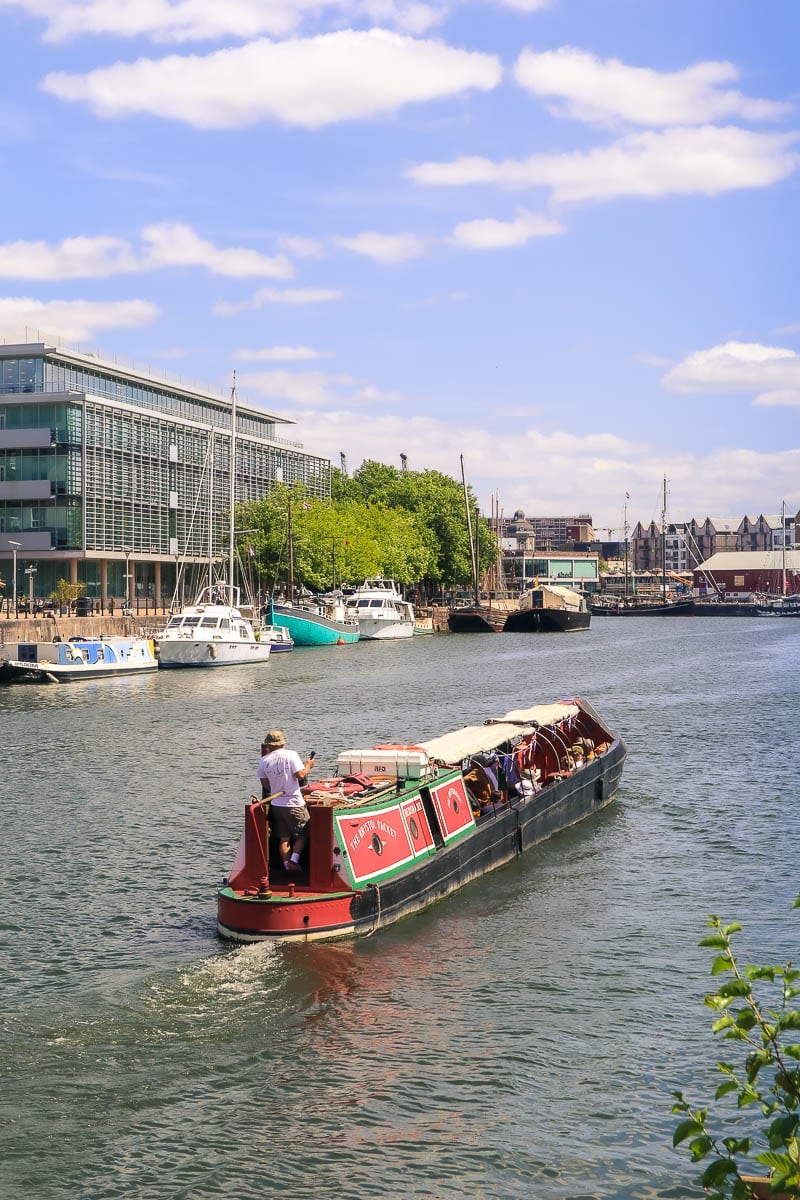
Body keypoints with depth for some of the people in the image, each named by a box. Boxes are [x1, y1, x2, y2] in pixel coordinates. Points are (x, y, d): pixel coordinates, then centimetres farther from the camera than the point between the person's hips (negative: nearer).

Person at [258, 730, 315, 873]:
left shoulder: (264, 761, 1)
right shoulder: (291, 755, -10)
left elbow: (265, 784, 7)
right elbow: (300, 775, -16)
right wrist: (308, 766, 1)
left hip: (276, 804, 4)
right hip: (294, 803, -4)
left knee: (284, 837, 11)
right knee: (302, 834, 9)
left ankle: (287, 865, 9)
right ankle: (294, 860, -4)